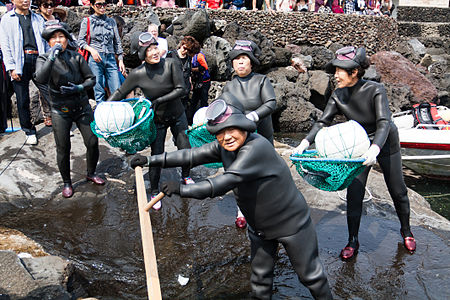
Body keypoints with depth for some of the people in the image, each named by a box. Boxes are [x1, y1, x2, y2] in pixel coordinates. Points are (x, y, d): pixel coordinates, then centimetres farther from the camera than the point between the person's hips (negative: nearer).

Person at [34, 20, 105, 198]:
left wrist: (80, 88, -14)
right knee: (63, 149, 3)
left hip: (82, 107, 2)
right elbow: (40, 79, -23)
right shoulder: (44, 59, -3)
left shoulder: (76, 57, 1)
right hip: (60, 111, -2)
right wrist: (51, 58, -27)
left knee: (92, 142, 2)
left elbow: (91, 79, 4)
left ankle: (91, 173, 28)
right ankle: (66, 183, 23)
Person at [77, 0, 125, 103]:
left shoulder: (111, 21, 15)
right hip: (95, 59, -2)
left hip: (110, 58, 2)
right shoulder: (87, 21, 7)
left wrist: (120, 60, 9)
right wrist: (92, 50, -12)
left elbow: (117, 42, 16)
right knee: (99, 92, -2)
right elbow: (81, 41, 5)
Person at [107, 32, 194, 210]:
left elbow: (181, 90, -20)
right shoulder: (138, 74, -16)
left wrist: (159, 100, -26)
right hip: (157, 120, -1)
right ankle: (154, 192, 20)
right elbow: (120, 93, -5)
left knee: (186, 150, 7)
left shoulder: (171, 64, -17)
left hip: (177, 116, 1)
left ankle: (186, 176, 39)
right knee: (156, 157, -1)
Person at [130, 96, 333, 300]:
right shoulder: (224, 146, -6)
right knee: (260, 278, 19)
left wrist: (182, 189, -36)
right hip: (259, 227, 7)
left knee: (310, 274, 13)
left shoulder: (256, 147, -33)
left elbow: (226, 182, -38)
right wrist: (151, 160, -6)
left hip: (291, 222, -7)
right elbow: (192, 156, -4)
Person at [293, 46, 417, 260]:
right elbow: (322, 122, -15)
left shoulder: (375, 90, -27)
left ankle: (406, 231, 36)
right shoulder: (338, 96, -14)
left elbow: (384, 123, -36)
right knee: (354, 194, -3)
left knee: (398, 191, 10)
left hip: (385, 144, -3)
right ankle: (353, 241, 12)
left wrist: (374, 149, -54)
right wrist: (306, 142, -31)